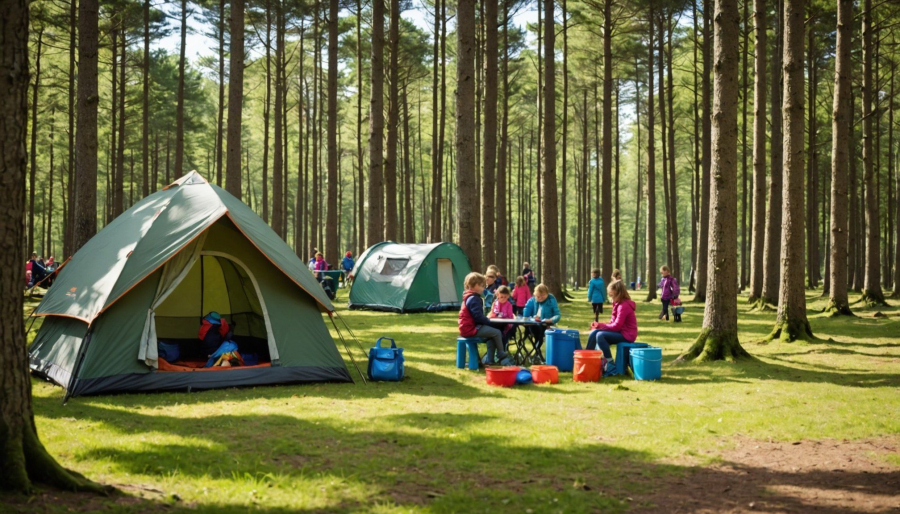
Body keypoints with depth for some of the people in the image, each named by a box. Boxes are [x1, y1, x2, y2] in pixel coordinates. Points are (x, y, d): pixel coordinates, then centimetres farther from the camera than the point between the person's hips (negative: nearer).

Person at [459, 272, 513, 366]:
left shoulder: (469, 297, 19)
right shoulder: (473, 299, -15)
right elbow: (478, 316, -22)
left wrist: (487, 321, 9)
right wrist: (489, 322, -8)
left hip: (467, 327, 11)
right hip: (471, 328, -11)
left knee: (492, 334, 17)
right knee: (497, 333, -11)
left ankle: (490, 360, 11)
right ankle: (502, 357, 3)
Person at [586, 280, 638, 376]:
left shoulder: (624, 306, -18)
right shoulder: (618, 304, 12)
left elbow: (617, 325, -21)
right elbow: (613, 323, 14)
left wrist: (601, 325, -11)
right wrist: (599, 325, 0)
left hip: (626, 335, -10)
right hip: (619, 331, 10)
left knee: (600, 335, -25)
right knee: (594, 333, -1)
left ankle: (611, 365, -21)